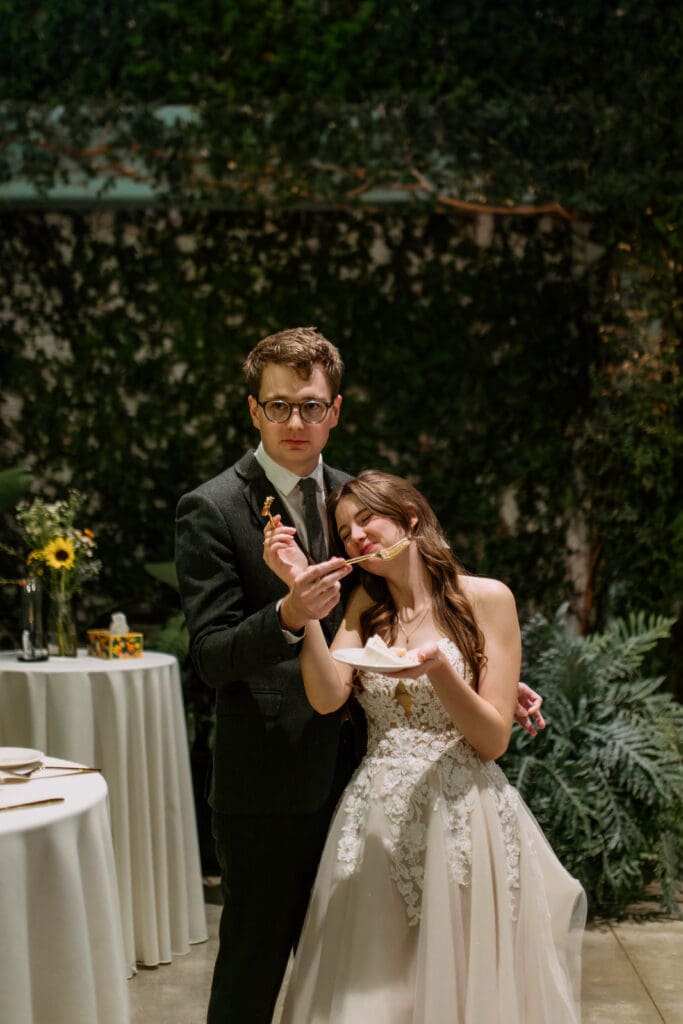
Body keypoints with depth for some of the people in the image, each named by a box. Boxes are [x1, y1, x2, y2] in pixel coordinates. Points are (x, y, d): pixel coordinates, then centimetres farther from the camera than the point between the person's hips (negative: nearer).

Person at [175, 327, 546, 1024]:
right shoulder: (211, 510, -11)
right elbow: (211, 657, -16)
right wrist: (287, 616, -35)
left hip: (352, 772, 6)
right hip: (268, 785, -6)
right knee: (253, 965, 4)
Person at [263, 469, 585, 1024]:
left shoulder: (486, 598, -3)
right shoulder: (364, 604, 10)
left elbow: (494, 740, -7)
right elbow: (328, 698, -8)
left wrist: (437, 668, -23)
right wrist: (301, 598, -15)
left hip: (464, 816, -3)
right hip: (377, 823, 3)